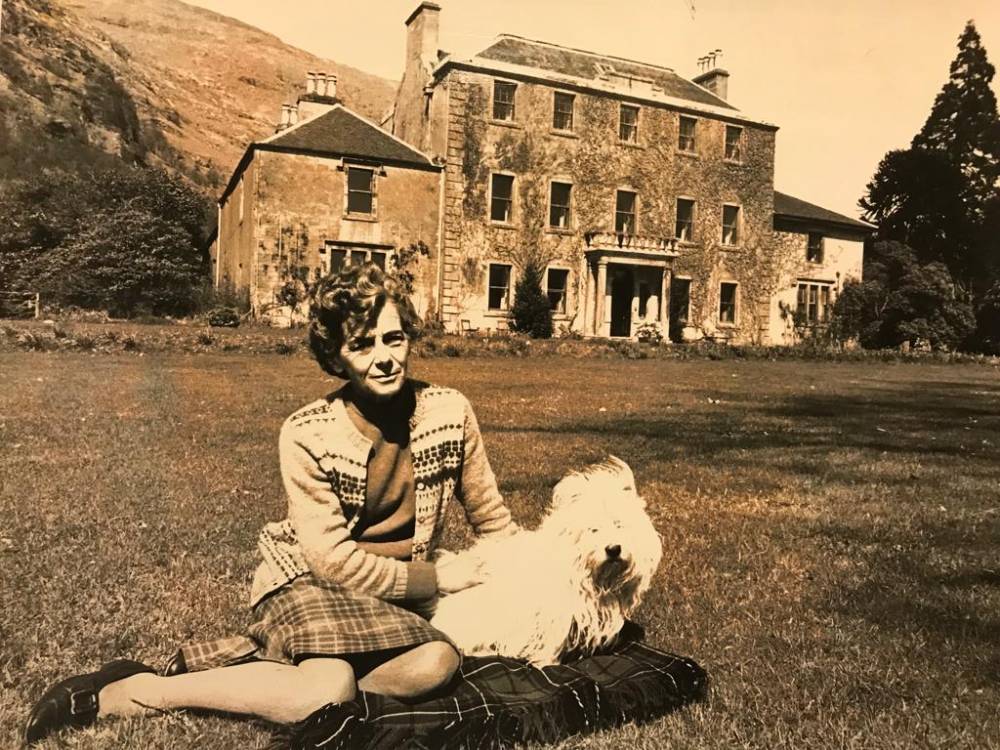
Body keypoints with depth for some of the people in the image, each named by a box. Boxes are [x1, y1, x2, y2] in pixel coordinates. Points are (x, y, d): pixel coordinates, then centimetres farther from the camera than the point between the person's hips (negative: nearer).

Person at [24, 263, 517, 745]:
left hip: (403, 589, 4)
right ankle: (121, 693, -12)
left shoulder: (449, 412, -10)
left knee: (437, 664, -29)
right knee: (327, 690, -33)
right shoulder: (307, 435, -18)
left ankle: (240, 659, -14)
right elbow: (332, 559, -19)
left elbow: (490, 516, 4)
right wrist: (431, 578, -16)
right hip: (309, 578, -4)